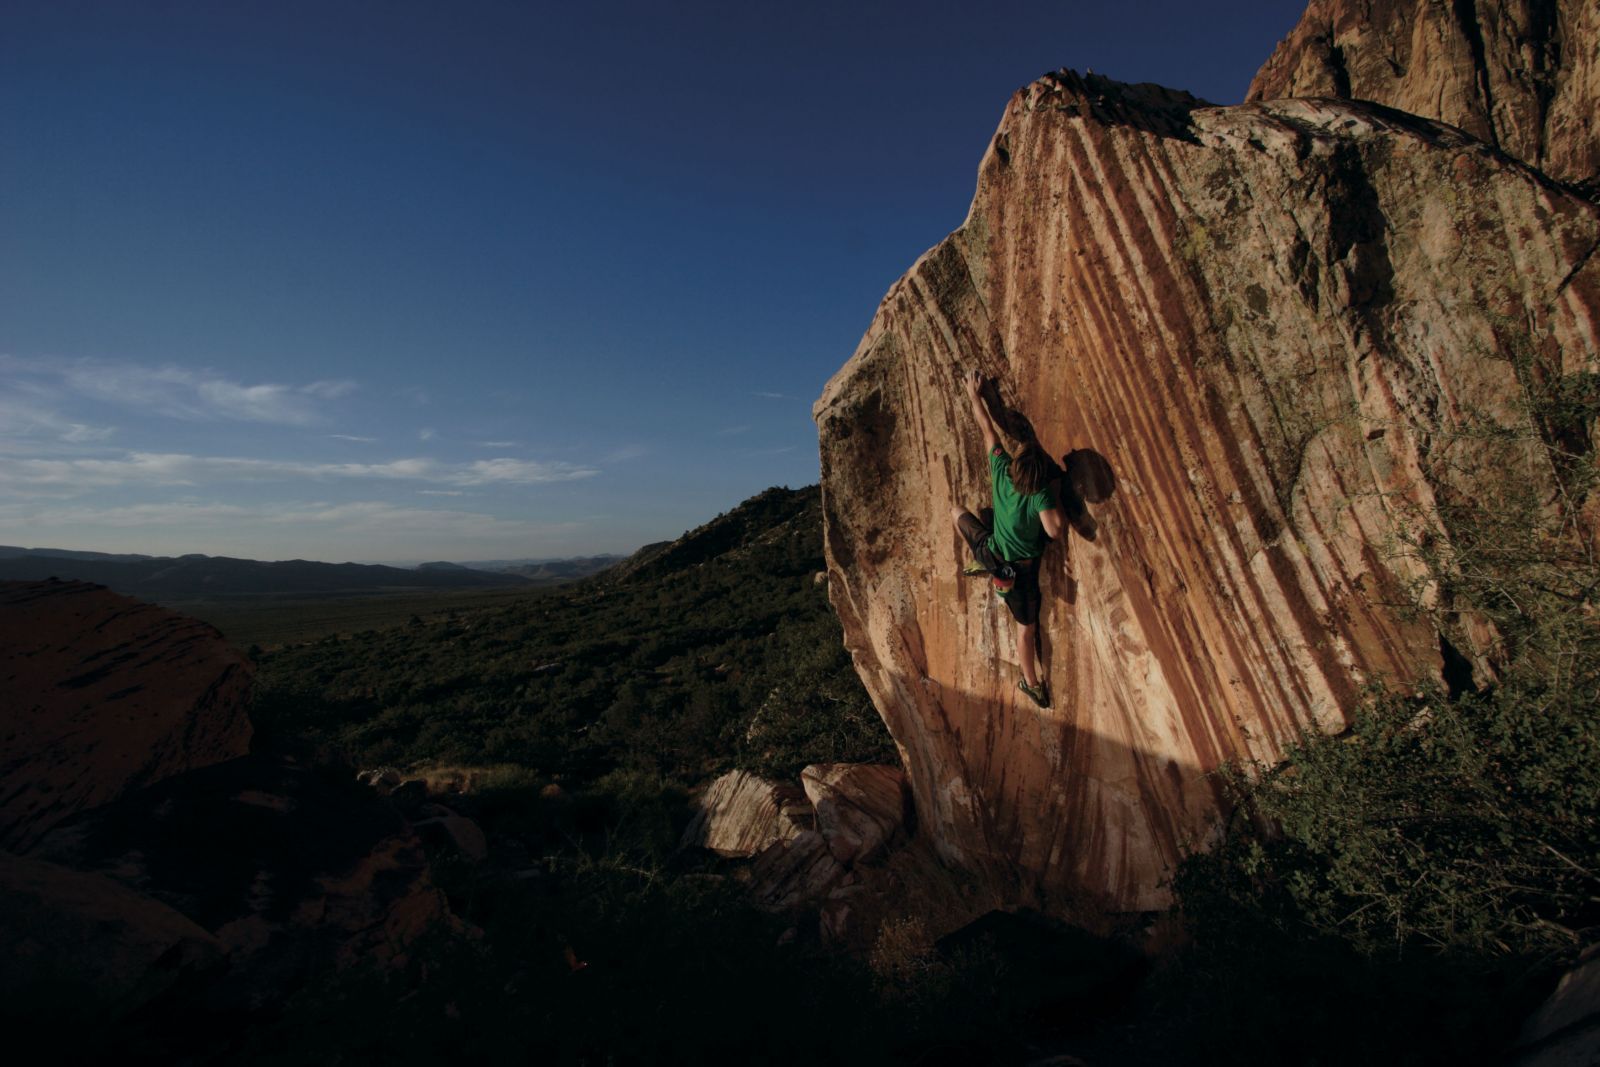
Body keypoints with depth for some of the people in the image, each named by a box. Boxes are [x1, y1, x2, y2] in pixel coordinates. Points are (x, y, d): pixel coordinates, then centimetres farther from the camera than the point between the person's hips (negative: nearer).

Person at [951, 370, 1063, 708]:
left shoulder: (1001, 471, -19)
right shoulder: (1041, 494, -28)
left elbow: (987, 428, -9)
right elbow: (1054, 530, -36)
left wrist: (975, 395, 3)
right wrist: (1054, 496, -22)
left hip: (992, 550, 2)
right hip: (1021, 569, -2)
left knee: (956, 512, 23)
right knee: (1026, 626, 15)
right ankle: (1031, 682, 24)